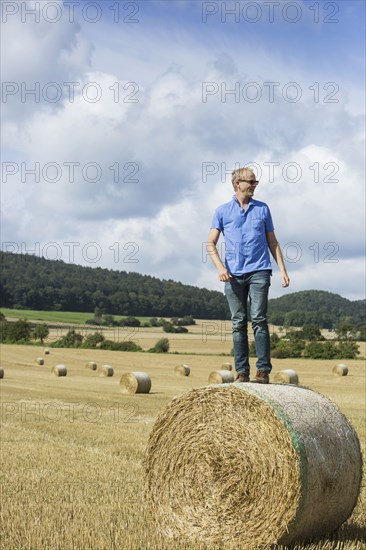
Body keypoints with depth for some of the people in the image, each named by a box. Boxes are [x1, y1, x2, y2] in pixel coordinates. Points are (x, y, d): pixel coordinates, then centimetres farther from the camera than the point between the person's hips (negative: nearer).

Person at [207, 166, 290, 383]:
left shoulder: (262, 209, 13)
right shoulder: (223, 211, 9)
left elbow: (272, 242, 15)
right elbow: (211, 244, 6)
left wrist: (283, 269, 6)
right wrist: (220, 267, -10)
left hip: (259, 271, 0)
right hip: (233, 275, 0)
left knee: (259, 320, -9)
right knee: (239, 323, 2)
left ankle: (264, 371, -8)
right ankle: (242, 372, 6)